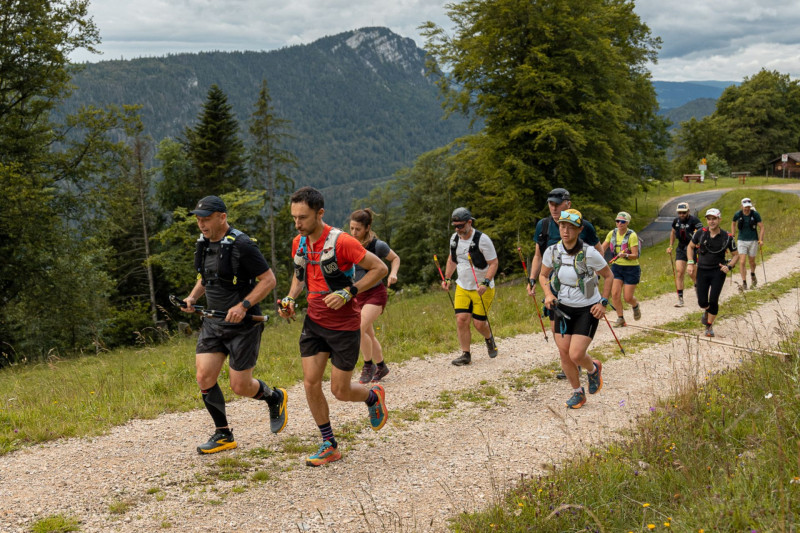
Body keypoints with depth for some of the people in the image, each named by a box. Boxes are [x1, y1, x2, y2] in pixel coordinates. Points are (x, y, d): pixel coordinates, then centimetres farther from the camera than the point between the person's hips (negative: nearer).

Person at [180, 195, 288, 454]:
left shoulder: (242, 245, -17)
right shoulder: (203, 244, 6)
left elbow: (268, 279, -15)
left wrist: (243, 305, -25)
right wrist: (192, 298, 4)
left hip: (243, 325, -7)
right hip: (213, 322, 7)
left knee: (240, 386, -2)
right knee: (204, 378, -4)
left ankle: (275, 398, 31)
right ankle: (223, 435, 11)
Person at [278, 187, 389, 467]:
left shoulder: (341, 242, -20)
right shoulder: (299, 243, 1)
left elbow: (380, 268, -15)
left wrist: (348, 292, -22)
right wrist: (290, 299, 1)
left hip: (344, 325, -6)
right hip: (314, 321, 6)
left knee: (340, 391, 0)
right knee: (310, 383, -3)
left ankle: (374, 396, 34)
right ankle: (329, 446, 12)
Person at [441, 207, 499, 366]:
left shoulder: (482, 239, -17)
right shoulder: (454, 238, 2)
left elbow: (494, 263, -15)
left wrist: (485, 283, -26)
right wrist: (447, 278, 10)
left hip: (482, 289, -5)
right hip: (462, 287, 5)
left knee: (479, 323, -2)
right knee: (461, 319, -9)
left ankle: (489, 339, 33)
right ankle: (465, 354, 3)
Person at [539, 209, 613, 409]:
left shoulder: (590, 253, -21)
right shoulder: (552, 251, -10)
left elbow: (608, 276, -4)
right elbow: (543, 275, 9)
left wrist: (603, 302, -9)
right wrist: (548, 294, -8)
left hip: (588, 310, -4)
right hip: (563, 308, 4)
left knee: (576, 355, -12)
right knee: (564, 353, 2)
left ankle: (594, 369, 25)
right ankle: (578, 393, 24)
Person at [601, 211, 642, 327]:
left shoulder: (632, 235, -15)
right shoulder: (612, 233, -1)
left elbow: (635, 255, -17)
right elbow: (602, 249, 6)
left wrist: (625, 255, -36)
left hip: (631, 268, -4)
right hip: (616, 267, 4)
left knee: (628, 297, -2)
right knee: (615, 294, -10)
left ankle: (635, 305, 34)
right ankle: (620, 319, 5)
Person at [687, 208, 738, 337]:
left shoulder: (727, 237, -9)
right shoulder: (700, 233, -7)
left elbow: (736, 254, 3)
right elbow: (690, 247, 10)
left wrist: (729, 266, -14)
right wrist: (690, 263, -1)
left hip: (718, 271, -1)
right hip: (702, 270, 1)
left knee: (713, 301, -9)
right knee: (702, 302, -1)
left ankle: (709, 326, 10)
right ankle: (706, 311, 36)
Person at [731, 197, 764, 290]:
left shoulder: (755, 214, -10)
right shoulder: (737, 214, -6)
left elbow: (761, 227, -4)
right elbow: (733, 224, 14)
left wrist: (761, 239, -14)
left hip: (753, 241, 0)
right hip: (742, 241, 0)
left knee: (752, 261, 13)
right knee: (742, 262, -11)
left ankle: (752, 275, 44)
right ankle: (744, 283, -7)